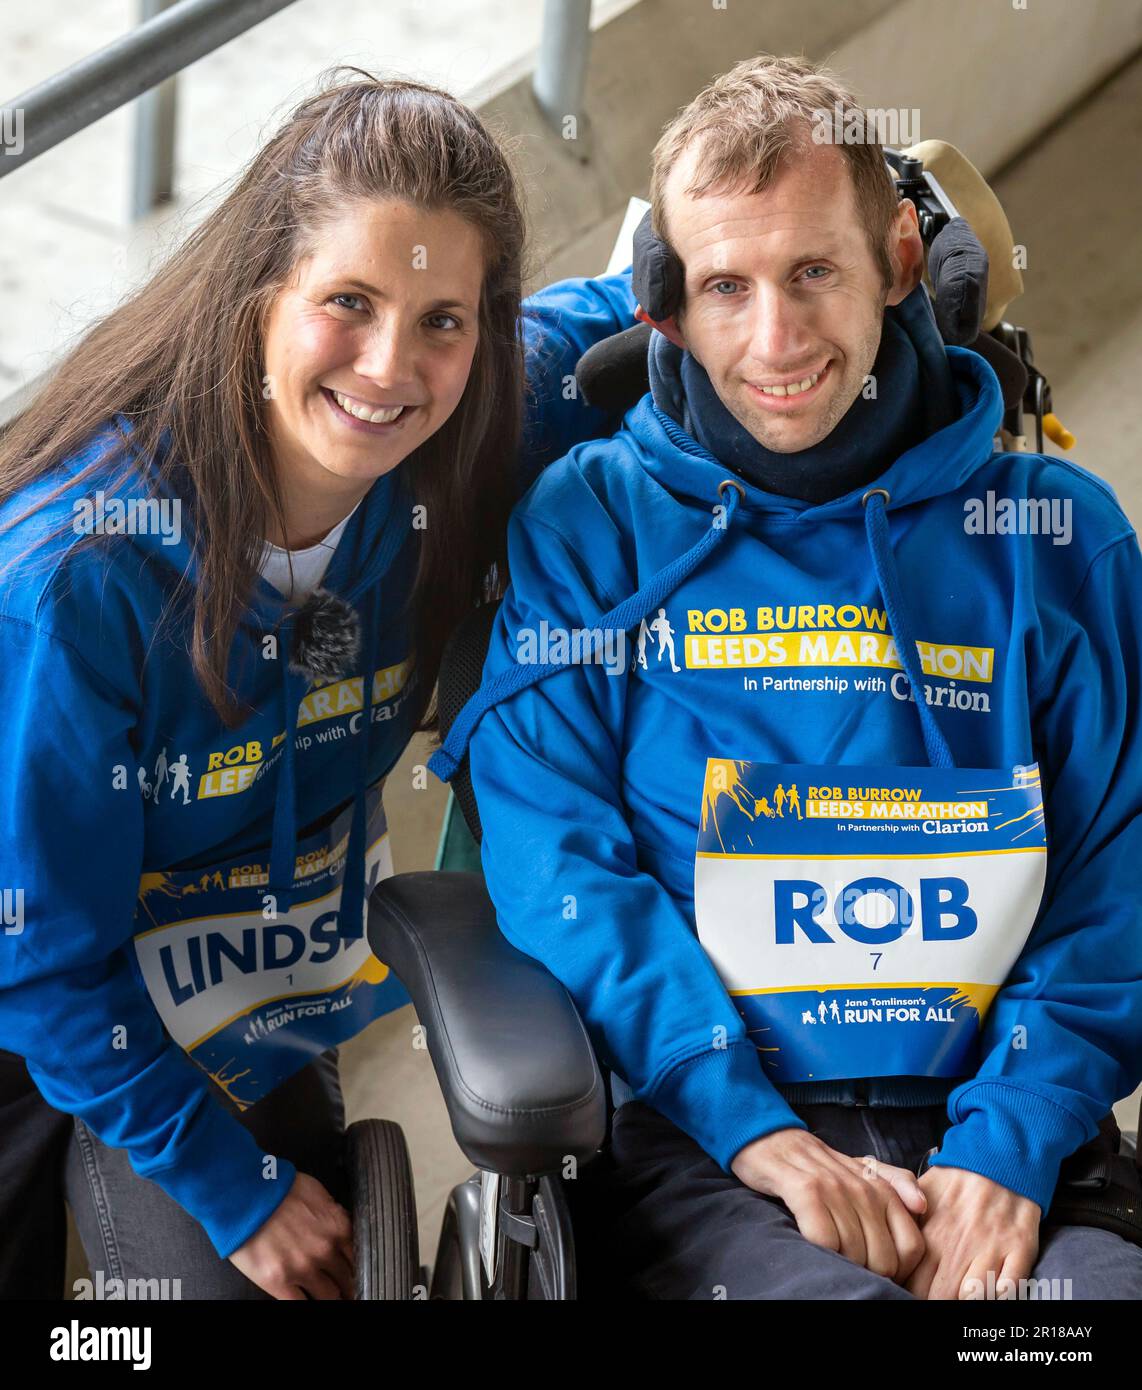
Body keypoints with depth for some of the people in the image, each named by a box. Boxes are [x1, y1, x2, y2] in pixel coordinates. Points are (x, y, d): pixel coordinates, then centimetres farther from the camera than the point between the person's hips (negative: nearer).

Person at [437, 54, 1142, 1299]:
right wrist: (754, 1129, -12)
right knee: (823, 1291, -31)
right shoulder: (587, 523, 8)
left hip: (986, 1142, 2)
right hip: (689, 1145, -1)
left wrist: (1008, 1148, -7)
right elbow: (558, 860, -1)